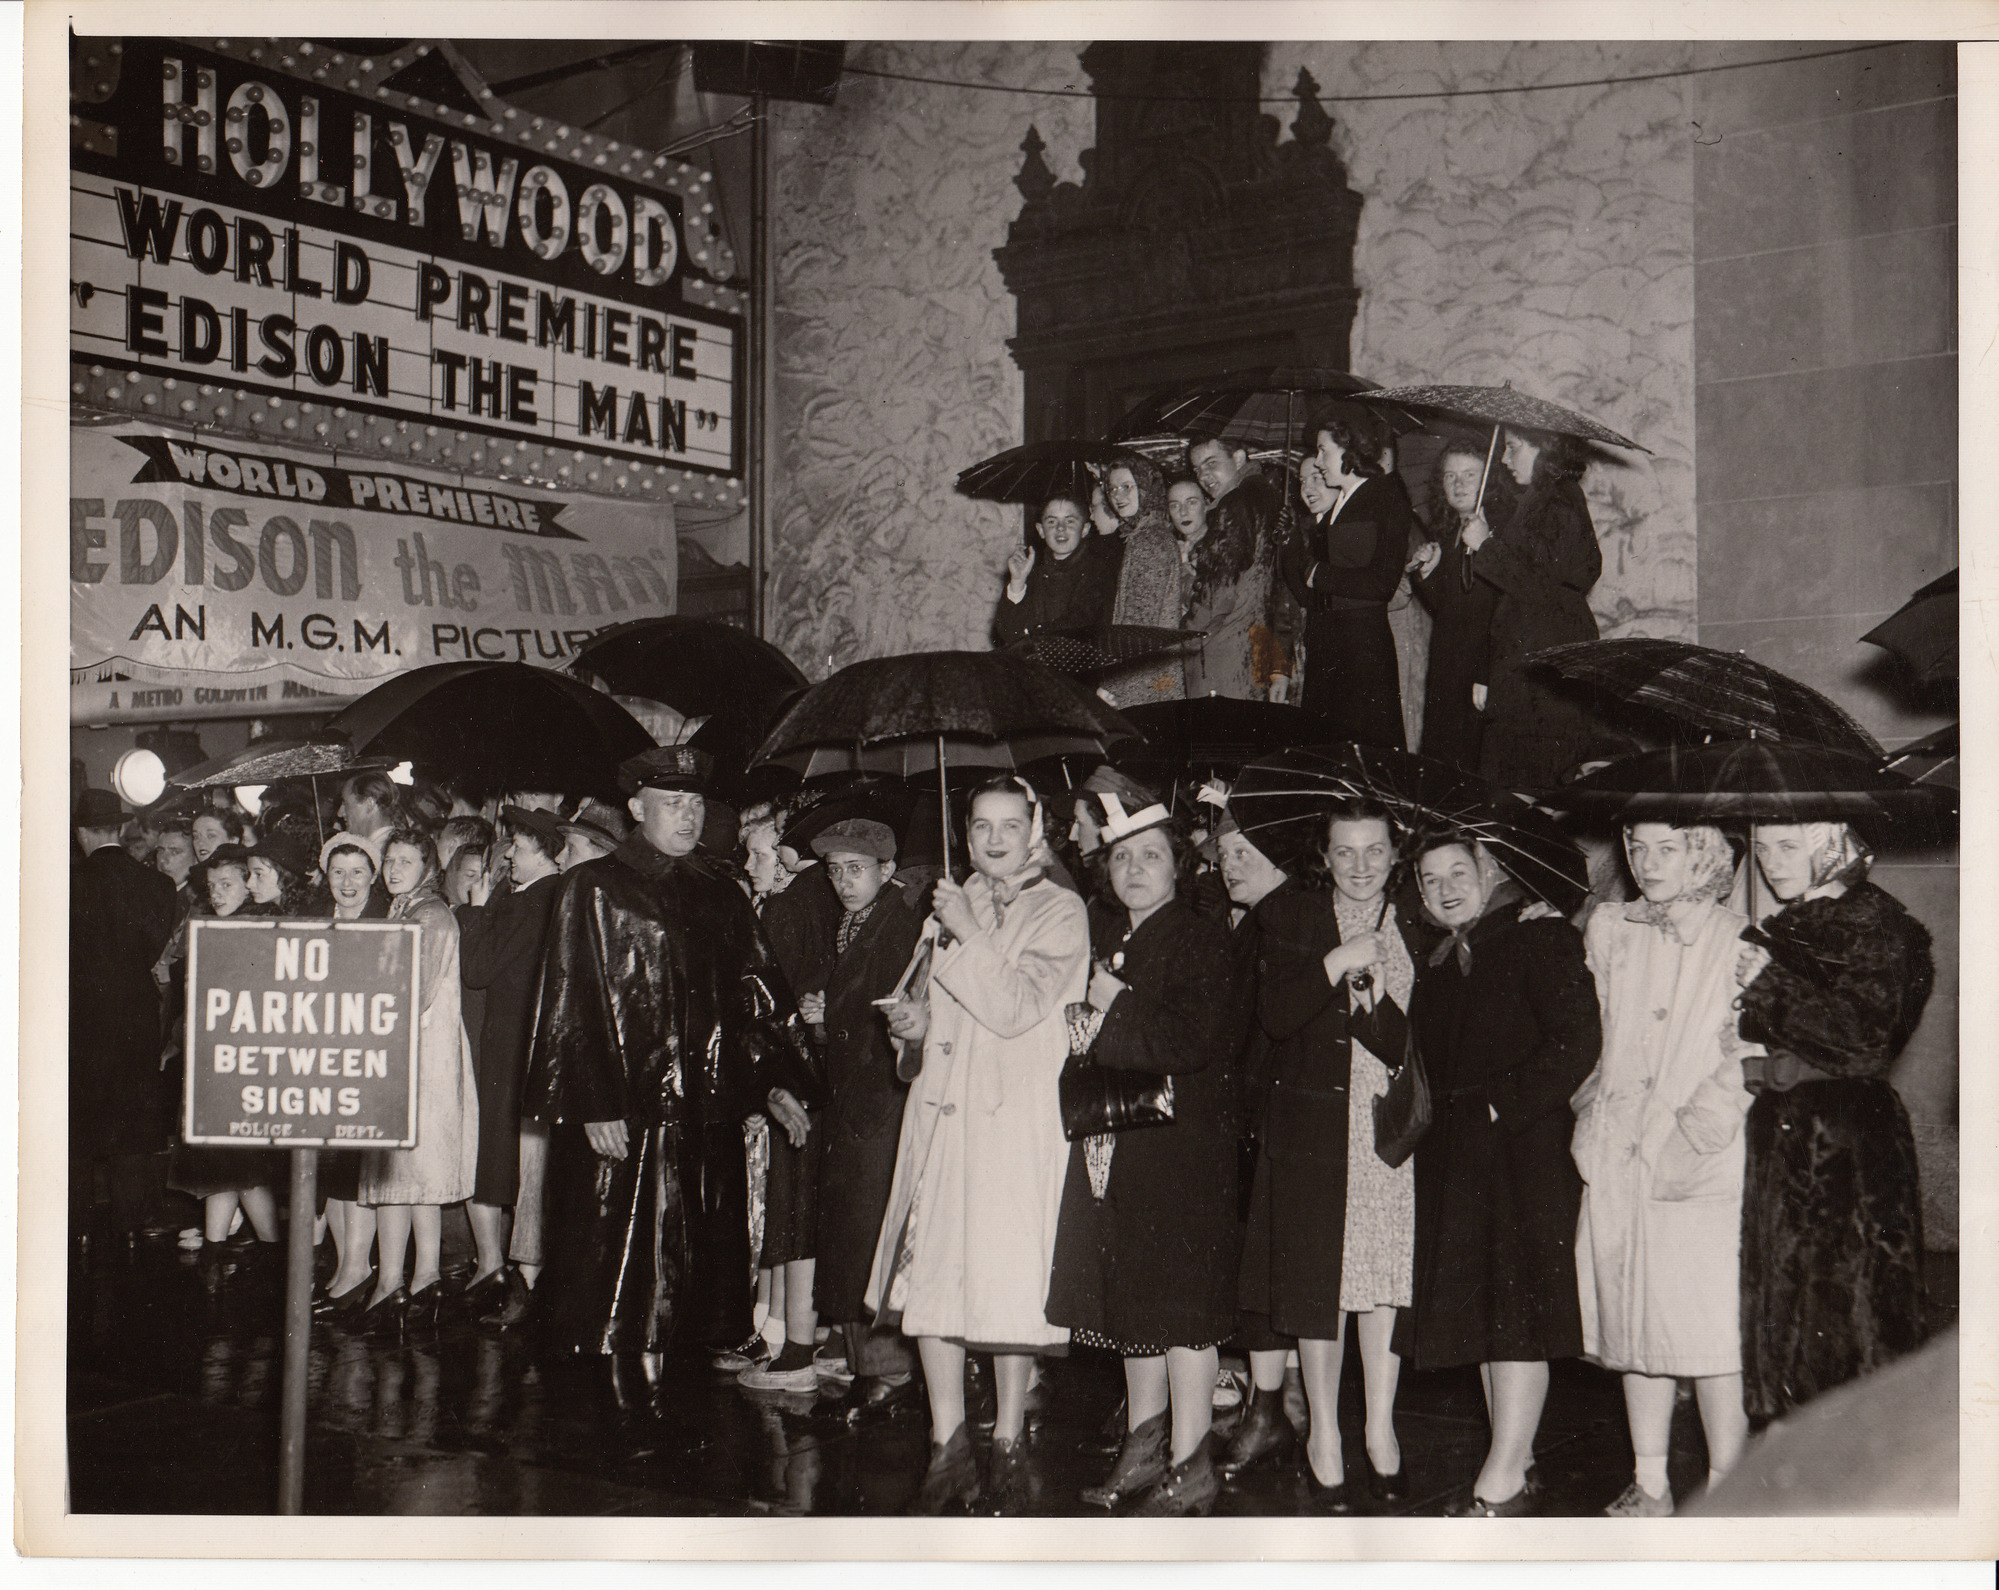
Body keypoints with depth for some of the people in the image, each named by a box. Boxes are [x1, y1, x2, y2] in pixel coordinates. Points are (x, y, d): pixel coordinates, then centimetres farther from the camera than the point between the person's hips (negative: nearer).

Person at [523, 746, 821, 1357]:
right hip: (621, 1120, -5)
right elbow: (572, 1003, -5)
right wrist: (593, 1106, -13)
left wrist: (779, 1078, 5)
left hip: (709, 1119, 5)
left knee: (709, 1275, 6)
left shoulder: (722, 895, 16)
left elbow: (757, 992, 16)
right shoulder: (591, 889, 1)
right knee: (612, 1278, -5)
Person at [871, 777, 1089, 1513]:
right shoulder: (954, 904, 15)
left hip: (1017, 1116, -5)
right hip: (943, 1113, 5)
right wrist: (921, 1017, 7)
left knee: (1009, 1280, -2)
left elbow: (1015, 1010, -14)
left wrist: (968, 935, -15)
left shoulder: (1060, 914, -2)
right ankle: (949, 1447, 7)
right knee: (930, 1278, -1)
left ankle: (1007, 1441, 13)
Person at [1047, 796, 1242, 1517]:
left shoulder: (1203, 943, -9)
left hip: (1182, 1140, -7)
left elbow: (1190, 1043, -20)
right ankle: (1144, 1445, 25)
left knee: (1181, 1300, -4)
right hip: (1113, 1143, 7)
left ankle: (1190, 1467, 2)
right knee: (1132, 1294, 13)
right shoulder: (1101, 933, 13)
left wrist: (1116, 1008, -13)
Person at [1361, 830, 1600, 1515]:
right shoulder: (1435, 966, 18)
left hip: (1524, 1147, -7)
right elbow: (1424, 1064, 12)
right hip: (1454, 1162, 7)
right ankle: (1516, 1469, 16)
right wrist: (1371, 1012, -4)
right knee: (1481, 1310, 8)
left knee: (1517, 1311, -6)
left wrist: (1504, 1104, -14)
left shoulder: (1541, 939, -5)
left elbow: (1577, 1042, -13)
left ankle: (1501, 1480, -4)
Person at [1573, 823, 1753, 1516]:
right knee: (1634, 1324, 8)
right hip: (1619, 1159, 5)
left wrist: (1694, 1129, -16)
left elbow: (1748, 1058, -8)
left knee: (1711, 1330, -7)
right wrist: (1599, 1109, 9)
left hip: (1703, 1166, -5)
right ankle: (1649, 1483, 16)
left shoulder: (1737, 943, -3)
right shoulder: (1607, 931, 12)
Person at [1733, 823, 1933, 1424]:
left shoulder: (1875, 923, -6)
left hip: (1846, 1144, -8)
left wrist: (1772, 986, -18)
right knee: (1784, 1299, 7)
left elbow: (1864, 1034, -17)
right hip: (1780, 1129, 8)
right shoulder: (1780, 929, 18)